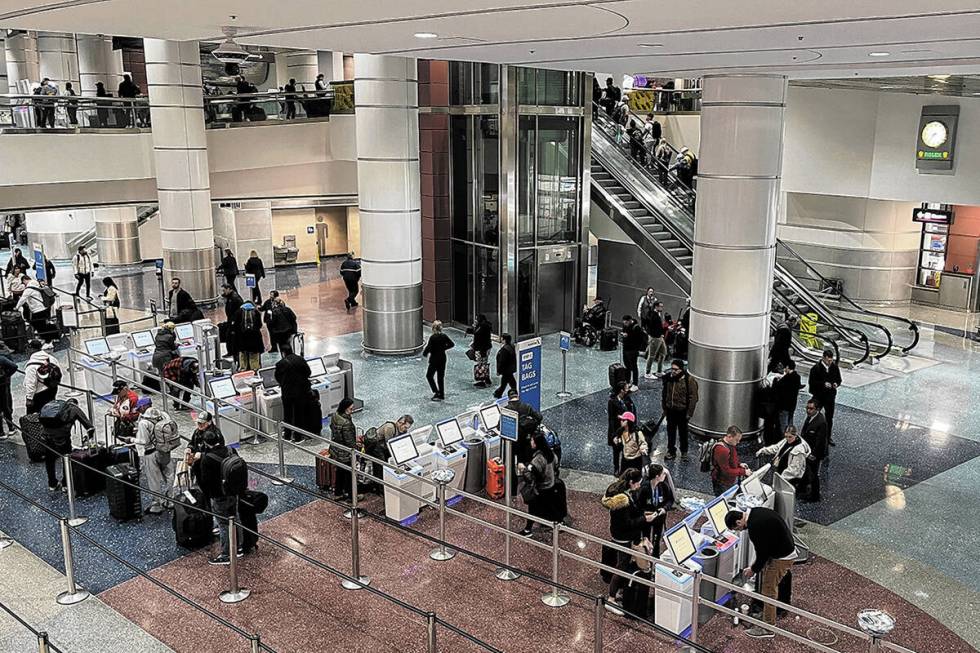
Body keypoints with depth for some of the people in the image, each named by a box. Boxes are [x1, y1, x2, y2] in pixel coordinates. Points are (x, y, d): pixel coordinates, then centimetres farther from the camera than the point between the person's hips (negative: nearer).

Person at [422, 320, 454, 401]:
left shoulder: (432, 337, -19)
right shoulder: (444, 336, -1)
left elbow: (428, 348, -22)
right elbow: (452, 344, 10)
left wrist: (424, 353, -2)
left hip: (434, 359, -6)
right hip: (443, 359, 6)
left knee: (429, 375, 11)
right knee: (441, 377, 15)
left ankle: (436, 392, 0)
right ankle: (441, 395, 19)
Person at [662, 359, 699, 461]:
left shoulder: (689, 380, -15)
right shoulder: (668, 378, -1)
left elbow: (693, 398, -12)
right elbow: (664, 394, 11)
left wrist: (689, 413, -13)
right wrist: (664, 408, 10)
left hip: (682, 412, -4)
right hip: (670, 411, 4)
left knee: (683, 433, 11)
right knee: (670, 432, 13)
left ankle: (684, 452, 27)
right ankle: (671, 451, 28)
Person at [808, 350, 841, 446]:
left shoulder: (835, 367, -1)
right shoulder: (816, 368, -13)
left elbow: (839, 379, 11)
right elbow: (811, 382, -15)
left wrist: (836, 384, -12)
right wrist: (823, 384, -26)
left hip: (830, 396, 3)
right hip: (818, 396, -3)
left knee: (830, 417, 10)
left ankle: (829, 438, 21)